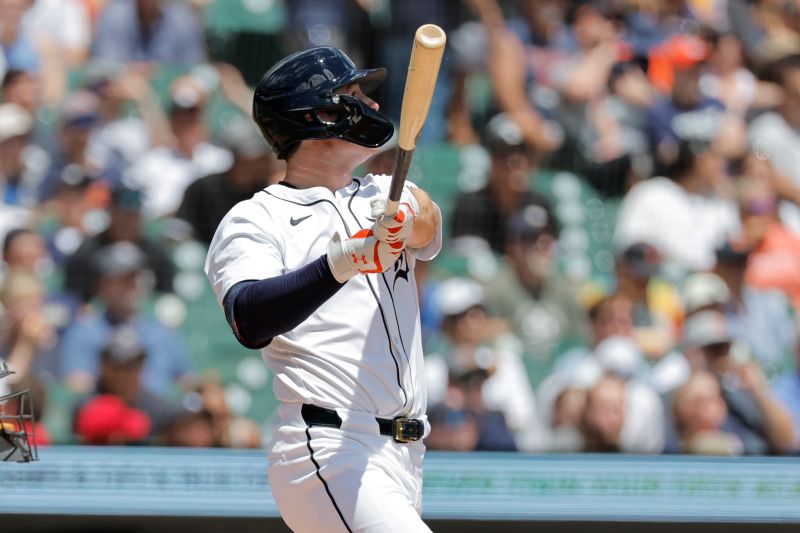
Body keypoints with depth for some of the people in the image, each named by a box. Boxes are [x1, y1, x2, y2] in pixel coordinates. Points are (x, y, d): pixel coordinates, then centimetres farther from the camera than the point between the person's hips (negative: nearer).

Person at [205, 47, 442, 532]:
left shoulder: (384, 197, 19)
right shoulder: (255, 220, 1)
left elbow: (430, 226, -5)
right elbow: (249, 322, -18)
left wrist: (409, 217, -29)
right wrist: (335, 267, -34)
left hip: (405, 457, 6)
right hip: (327, 453, -6)